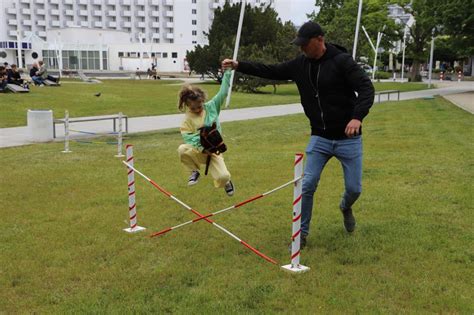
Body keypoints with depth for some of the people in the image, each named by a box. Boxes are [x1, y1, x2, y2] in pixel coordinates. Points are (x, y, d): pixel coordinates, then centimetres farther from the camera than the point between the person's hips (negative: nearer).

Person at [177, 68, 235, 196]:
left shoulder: (211, 106, -3)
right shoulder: (188, 118, -8)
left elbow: (223, 91, -3)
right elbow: (187, 136, -14)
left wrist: (227, 72, -7)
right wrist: (201, 148, -26)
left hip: (214, 150, 0)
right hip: (198, 150, 0)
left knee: (222, 177, -18)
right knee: (182, 150, -33)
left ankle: (226, 181, 26)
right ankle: (194, 172, -3)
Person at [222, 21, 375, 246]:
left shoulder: (341, 61, -15)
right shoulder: (300, 64, 2)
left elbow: (366, 88, -21)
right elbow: (271, 71, 9)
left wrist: (357, 117, -37)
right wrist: (239, 65, 1)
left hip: (348, 139, -3)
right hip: (319, 138, 3)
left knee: (354, 189, 4)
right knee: (307, 185, -5)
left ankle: (346, 208, 41)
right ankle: (301, 234, 11)